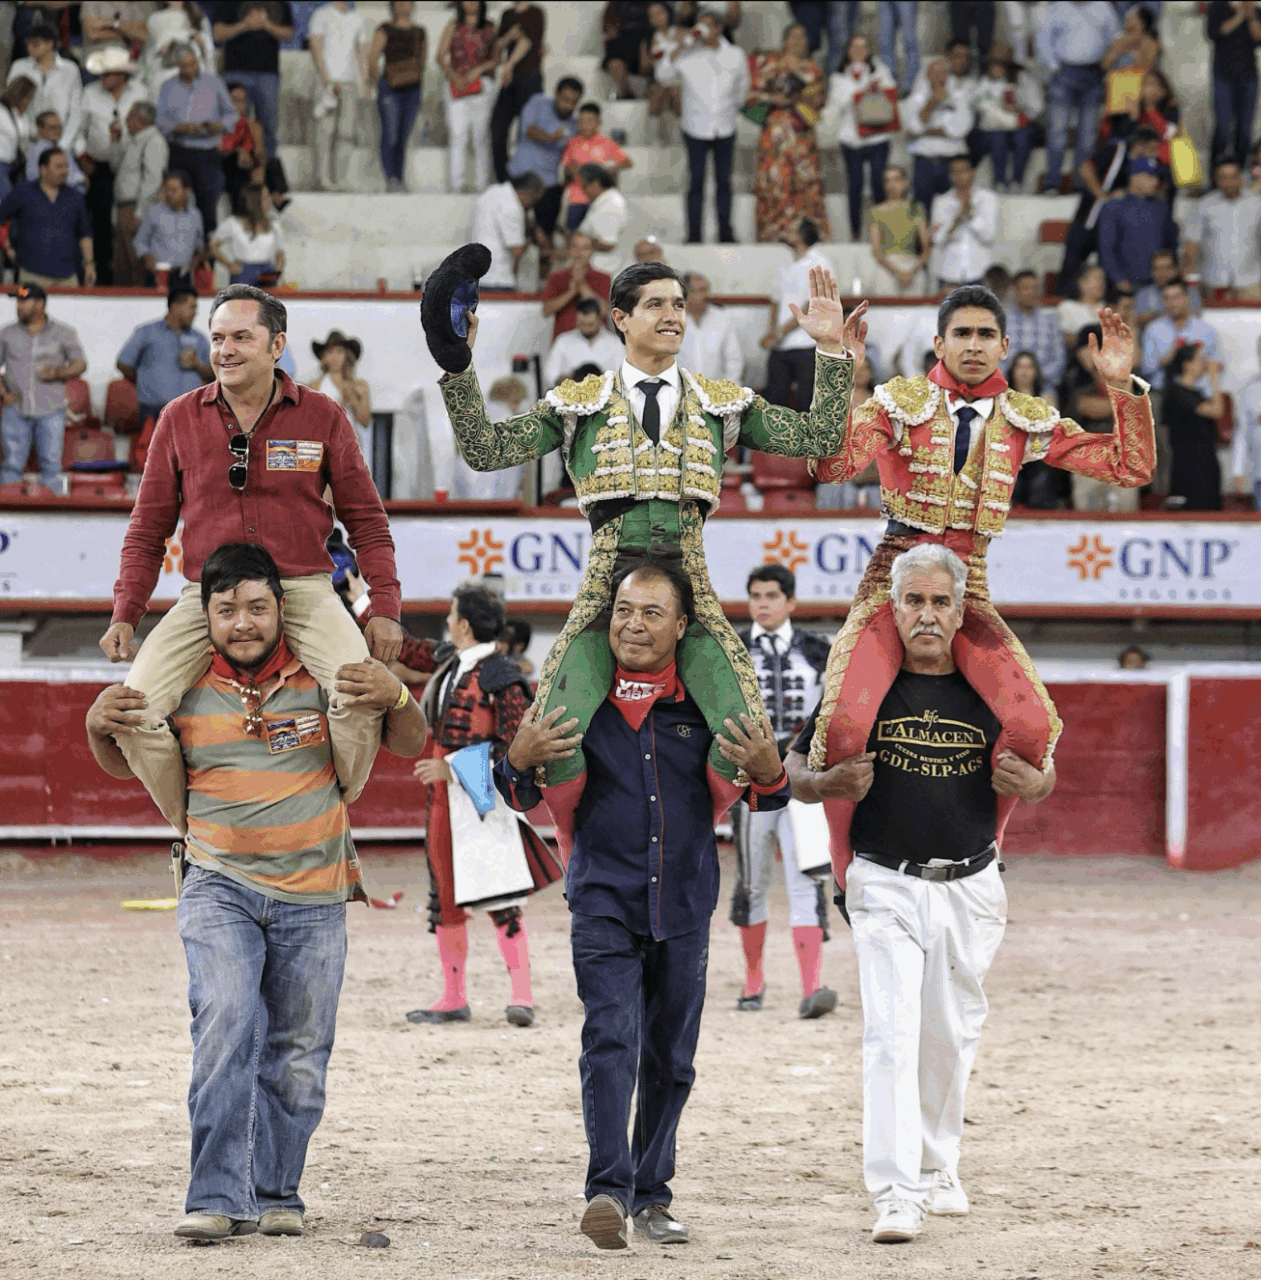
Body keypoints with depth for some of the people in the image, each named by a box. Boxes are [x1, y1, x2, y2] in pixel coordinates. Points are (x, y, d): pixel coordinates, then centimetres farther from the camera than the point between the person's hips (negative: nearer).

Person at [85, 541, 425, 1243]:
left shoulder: (322, 679, -3)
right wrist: (100, 727, -7)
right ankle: (218, 1198, -24)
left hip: (312, 898, 1)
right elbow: (125, 765, 16)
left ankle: (275, 1193, 21)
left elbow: (411, 745, -1)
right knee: (226, 1025, -21)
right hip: (220, 888, -1)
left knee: (297, 1057, 5)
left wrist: (396, 697, -22)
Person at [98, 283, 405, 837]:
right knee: (135, 712, -20)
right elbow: (148, 527, 14)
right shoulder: (180, 419, 8)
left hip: (304, 593, -1)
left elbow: (366, 520, 11)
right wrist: (124, 614, 4)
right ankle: (194, 830, 2)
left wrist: (384, 608, 1)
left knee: (362, 697, -28)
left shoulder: (321, 417, 5)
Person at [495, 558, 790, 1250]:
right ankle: (608, 1190, -26)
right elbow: (524, 798, 10)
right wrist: (519, 762, -13)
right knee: (610, 1043, -18)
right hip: (603, 902, -2)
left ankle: (652, 1194, 21)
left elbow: (762, 801, 11)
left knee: (670, 1058, 9)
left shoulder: (708, 704, 3)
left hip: (684, 908, 2)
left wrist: (768, 773, -13)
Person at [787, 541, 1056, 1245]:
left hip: (971, 889, 3)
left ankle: (939, 1169, 33)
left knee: (951, 1039, 13)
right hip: (887, 888, -2)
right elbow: (796, 771, 4)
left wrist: (1032, 784, -10)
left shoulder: (991, 690, 3)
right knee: (891, 1035, -14)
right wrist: (832, 783, -18)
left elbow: (1043, 773, 14)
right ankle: (898, 1195, -19)